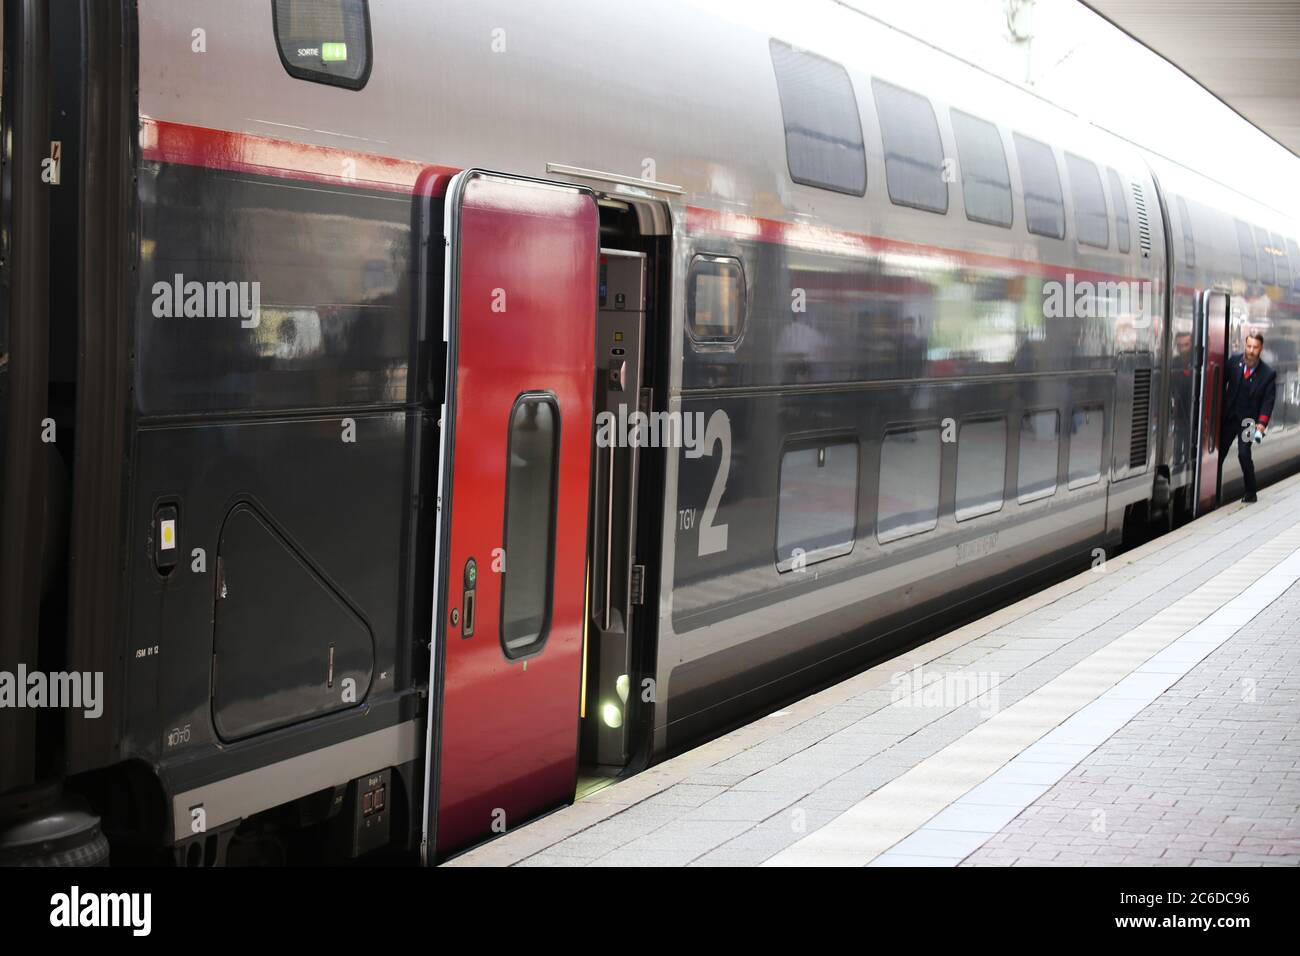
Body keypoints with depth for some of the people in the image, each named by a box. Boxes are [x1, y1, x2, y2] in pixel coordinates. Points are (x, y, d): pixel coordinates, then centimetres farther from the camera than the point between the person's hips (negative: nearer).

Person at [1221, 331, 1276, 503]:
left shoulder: (1268, 373, -10)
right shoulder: (1234, 361, -5)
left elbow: (1268, 400, -7)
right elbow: (1222, 384, 3)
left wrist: (1261, 423, -16)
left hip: (1249, 420, -3)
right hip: (1229, 416, 3)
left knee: (1244, 454, -12)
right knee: (1220, 451, 5)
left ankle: (1251, 493, 2)